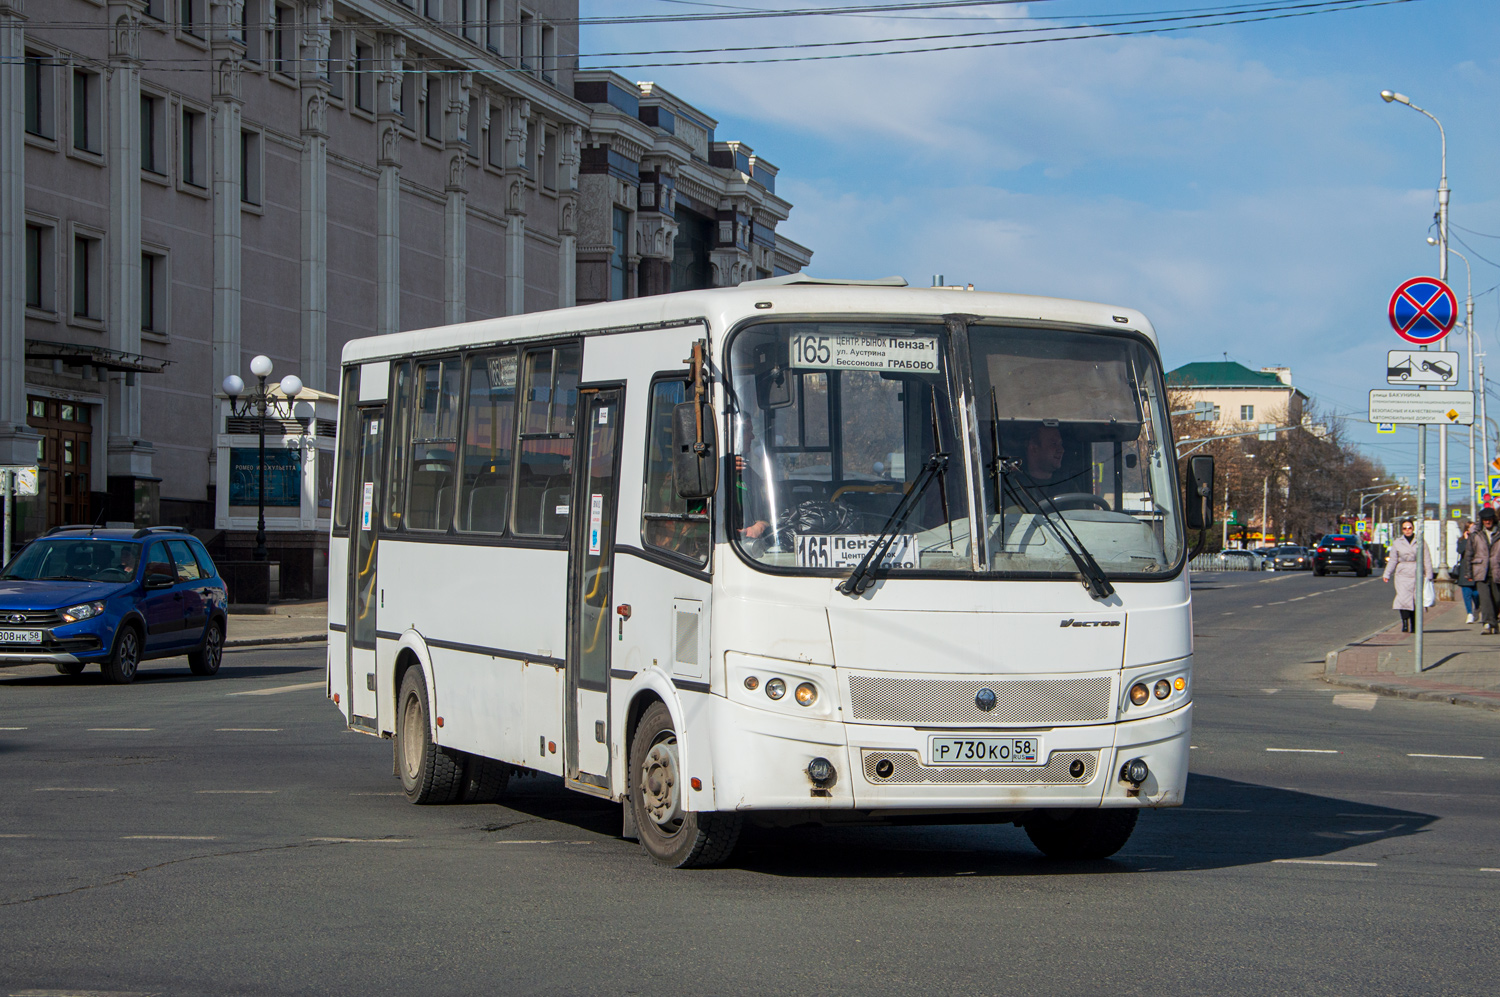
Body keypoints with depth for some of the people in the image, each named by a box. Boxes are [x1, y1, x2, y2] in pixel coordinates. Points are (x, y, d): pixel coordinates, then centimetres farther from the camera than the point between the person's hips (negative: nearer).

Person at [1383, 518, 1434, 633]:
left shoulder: (1421, 542, 6)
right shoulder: (1397, 543, 9)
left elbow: (1427, 560, 6)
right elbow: (1393, 560, 11)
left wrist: (1428, 576, 0)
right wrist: (1387, 574, 2)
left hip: (1418, 575, 0)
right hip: (1402, 575, 0)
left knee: (1416, 601, 0)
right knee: (1404, 599, -14)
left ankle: (1414, 626, 9)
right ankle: (1405, 625, -14)